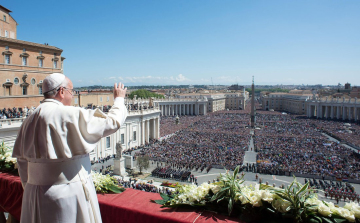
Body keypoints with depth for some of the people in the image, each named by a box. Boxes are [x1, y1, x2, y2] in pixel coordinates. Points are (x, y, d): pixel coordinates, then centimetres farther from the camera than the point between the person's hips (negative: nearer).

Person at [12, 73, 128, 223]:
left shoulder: (30, 120, 4)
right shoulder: (72, 115, -18)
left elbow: (23, 161, 9)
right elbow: (112, 123, -11)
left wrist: (30, 190, 20)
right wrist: (119, 99, 6)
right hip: (68, 194, -6)